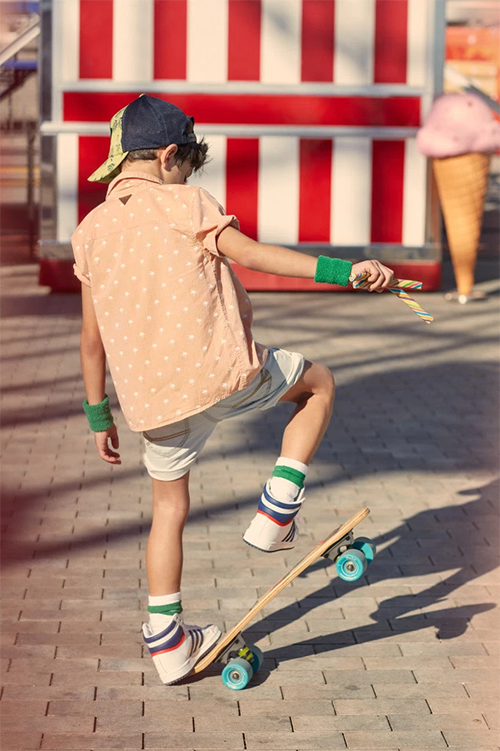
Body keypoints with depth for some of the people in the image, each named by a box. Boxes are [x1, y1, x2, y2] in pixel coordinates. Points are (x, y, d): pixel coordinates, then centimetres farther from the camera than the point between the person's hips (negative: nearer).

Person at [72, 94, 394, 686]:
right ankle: (275, 514, 10)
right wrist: (340, 269, -21)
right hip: (223, 373, -5)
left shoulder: (90, 230, 11)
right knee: (319, 382, 20)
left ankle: (167, 642, 24)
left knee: (169, 508, 23)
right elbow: (248, 254, -17)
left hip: (151, 400, 5)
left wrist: (98, 416, 22)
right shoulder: (182, 203, -2)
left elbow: (91, 338, 14)